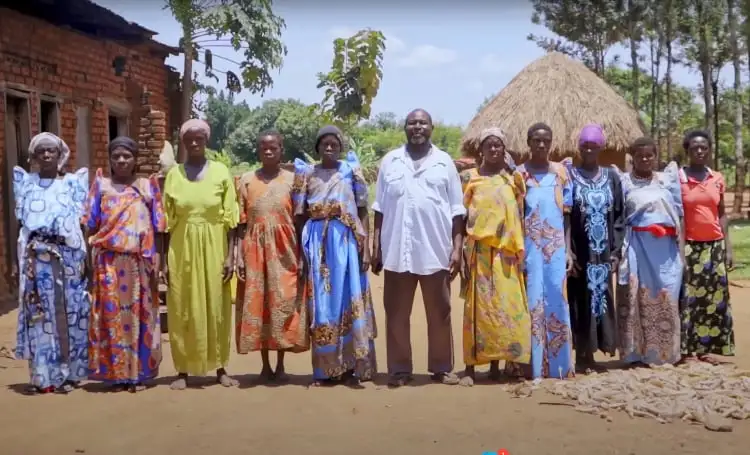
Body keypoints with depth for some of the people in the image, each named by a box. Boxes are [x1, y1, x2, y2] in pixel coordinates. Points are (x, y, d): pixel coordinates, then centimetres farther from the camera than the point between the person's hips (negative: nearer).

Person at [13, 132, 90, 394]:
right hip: (36, 257, 1)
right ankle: (43, 375, 8)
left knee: (67, 313, 0)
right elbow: (21, 221, 8)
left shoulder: (72, 182, 6)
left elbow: (82, 221, 3)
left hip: (68, 256, -1)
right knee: (39, 314, 2)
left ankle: (67, 373, 7)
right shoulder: (26, 182, 10)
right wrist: (19, 260, 2)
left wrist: (85, 258, -4)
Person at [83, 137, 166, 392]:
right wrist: (88, 258, -4)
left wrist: (157, 262, -1)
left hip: (139, 262, 0)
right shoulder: (101, 186, 8)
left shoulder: (147, 186, 8)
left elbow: (157, 229, 6)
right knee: (112, 314, 1)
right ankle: (116, 373, 8)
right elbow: (91, 226, 5)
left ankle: (138, 373, 10)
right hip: (108, 262, 0)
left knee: (139, 315, 3)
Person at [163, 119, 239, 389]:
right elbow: (168, 221, 4)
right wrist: (166, 260, 1)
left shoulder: (221, 172, 0)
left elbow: (229, 218, -1)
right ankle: (183, 371, 13)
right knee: (183, 309, 5)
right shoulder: (173, 174, 3)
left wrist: (229, 255, -6)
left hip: (214, 248, -1)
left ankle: (220, 367, 18)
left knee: (217, 307, 6)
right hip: (182, 249, 1)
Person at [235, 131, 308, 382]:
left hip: (284, 251, -1)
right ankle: (265, 365, 13)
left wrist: (301, 256, -2)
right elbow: (240, 222, 4)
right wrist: (238, 256, -4)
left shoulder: (291, 179, 4)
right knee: (256, 305, 2)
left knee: (283, 304, 0)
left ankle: (280, 365, 11)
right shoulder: (246, 180, 5)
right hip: (254, 250, 1)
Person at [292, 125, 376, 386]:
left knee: (348, 301, -1)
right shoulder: (307, 174, 8)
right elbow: (300, 216, 7)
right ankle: (326, 369, 9)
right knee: (321, 304, 2)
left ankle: (350, 368, 5)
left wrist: (365, 247, -5)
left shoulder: (351, 171, 5)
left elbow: (363, 212, 4)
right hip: (318, 243, 1)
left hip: (346, 242, -1)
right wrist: (300, 254, 1)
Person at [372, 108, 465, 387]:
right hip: (397, 249, 1)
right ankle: (399, 368, 14)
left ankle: (441, 367, 18)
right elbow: (380, 208, 9)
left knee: (439, 312, 7)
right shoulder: (390, 161, 8)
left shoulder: (444, 162, 6)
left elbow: (456, 210, 6)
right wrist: (376, 246, 4)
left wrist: (457, 247, -1)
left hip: (435, 250, 0)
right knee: (397, 313, 5)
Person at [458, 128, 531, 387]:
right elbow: (460, 217, 1)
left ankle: (495, 364, 14)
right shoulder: (468, 178, 3)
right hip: (479, 251, -2)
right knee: (477, 307, -2)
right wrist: (461, 254, -6)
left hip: (506, 252, 2)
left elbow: (521, 217, 10)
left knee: (505, 306, 3)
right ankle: (470, 367, 2)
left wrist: (521, 251, 4)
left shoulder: (514, 178, 9)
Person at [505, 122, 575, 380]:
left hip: (556, 247, 2)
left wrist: (568, 250, 3)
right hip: (529, 246, -2)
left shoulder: (561, 172, 9)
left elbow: (567, 214, 9)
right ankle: (531, 363, 3)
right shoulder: (519, 174, 3)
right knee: (531, 300, -3)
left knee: (556, 300, 1)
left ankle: (558, 363, 9)